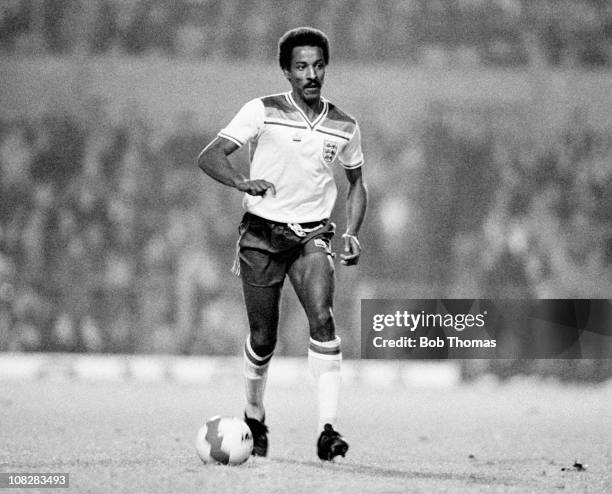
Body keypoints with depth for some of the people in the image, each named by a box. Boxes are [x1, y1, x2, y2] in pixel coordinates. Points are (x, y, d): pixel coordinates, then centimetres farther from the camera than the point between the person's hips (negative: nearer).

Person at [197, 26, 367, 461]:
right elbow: (209, 156, -11)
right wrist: (243, 182, -31)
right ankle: (254, 417, 31)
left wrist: (353, 234, 3)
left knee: (322, 318, -23)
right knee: (263, 339, 2)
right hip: (262, 234, -1)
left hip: (313, 234, 1)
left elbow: (357, 183, 19)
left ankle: (329, 428, -25)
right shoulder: (263, 112, -6)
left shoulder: (344, 126, 4)